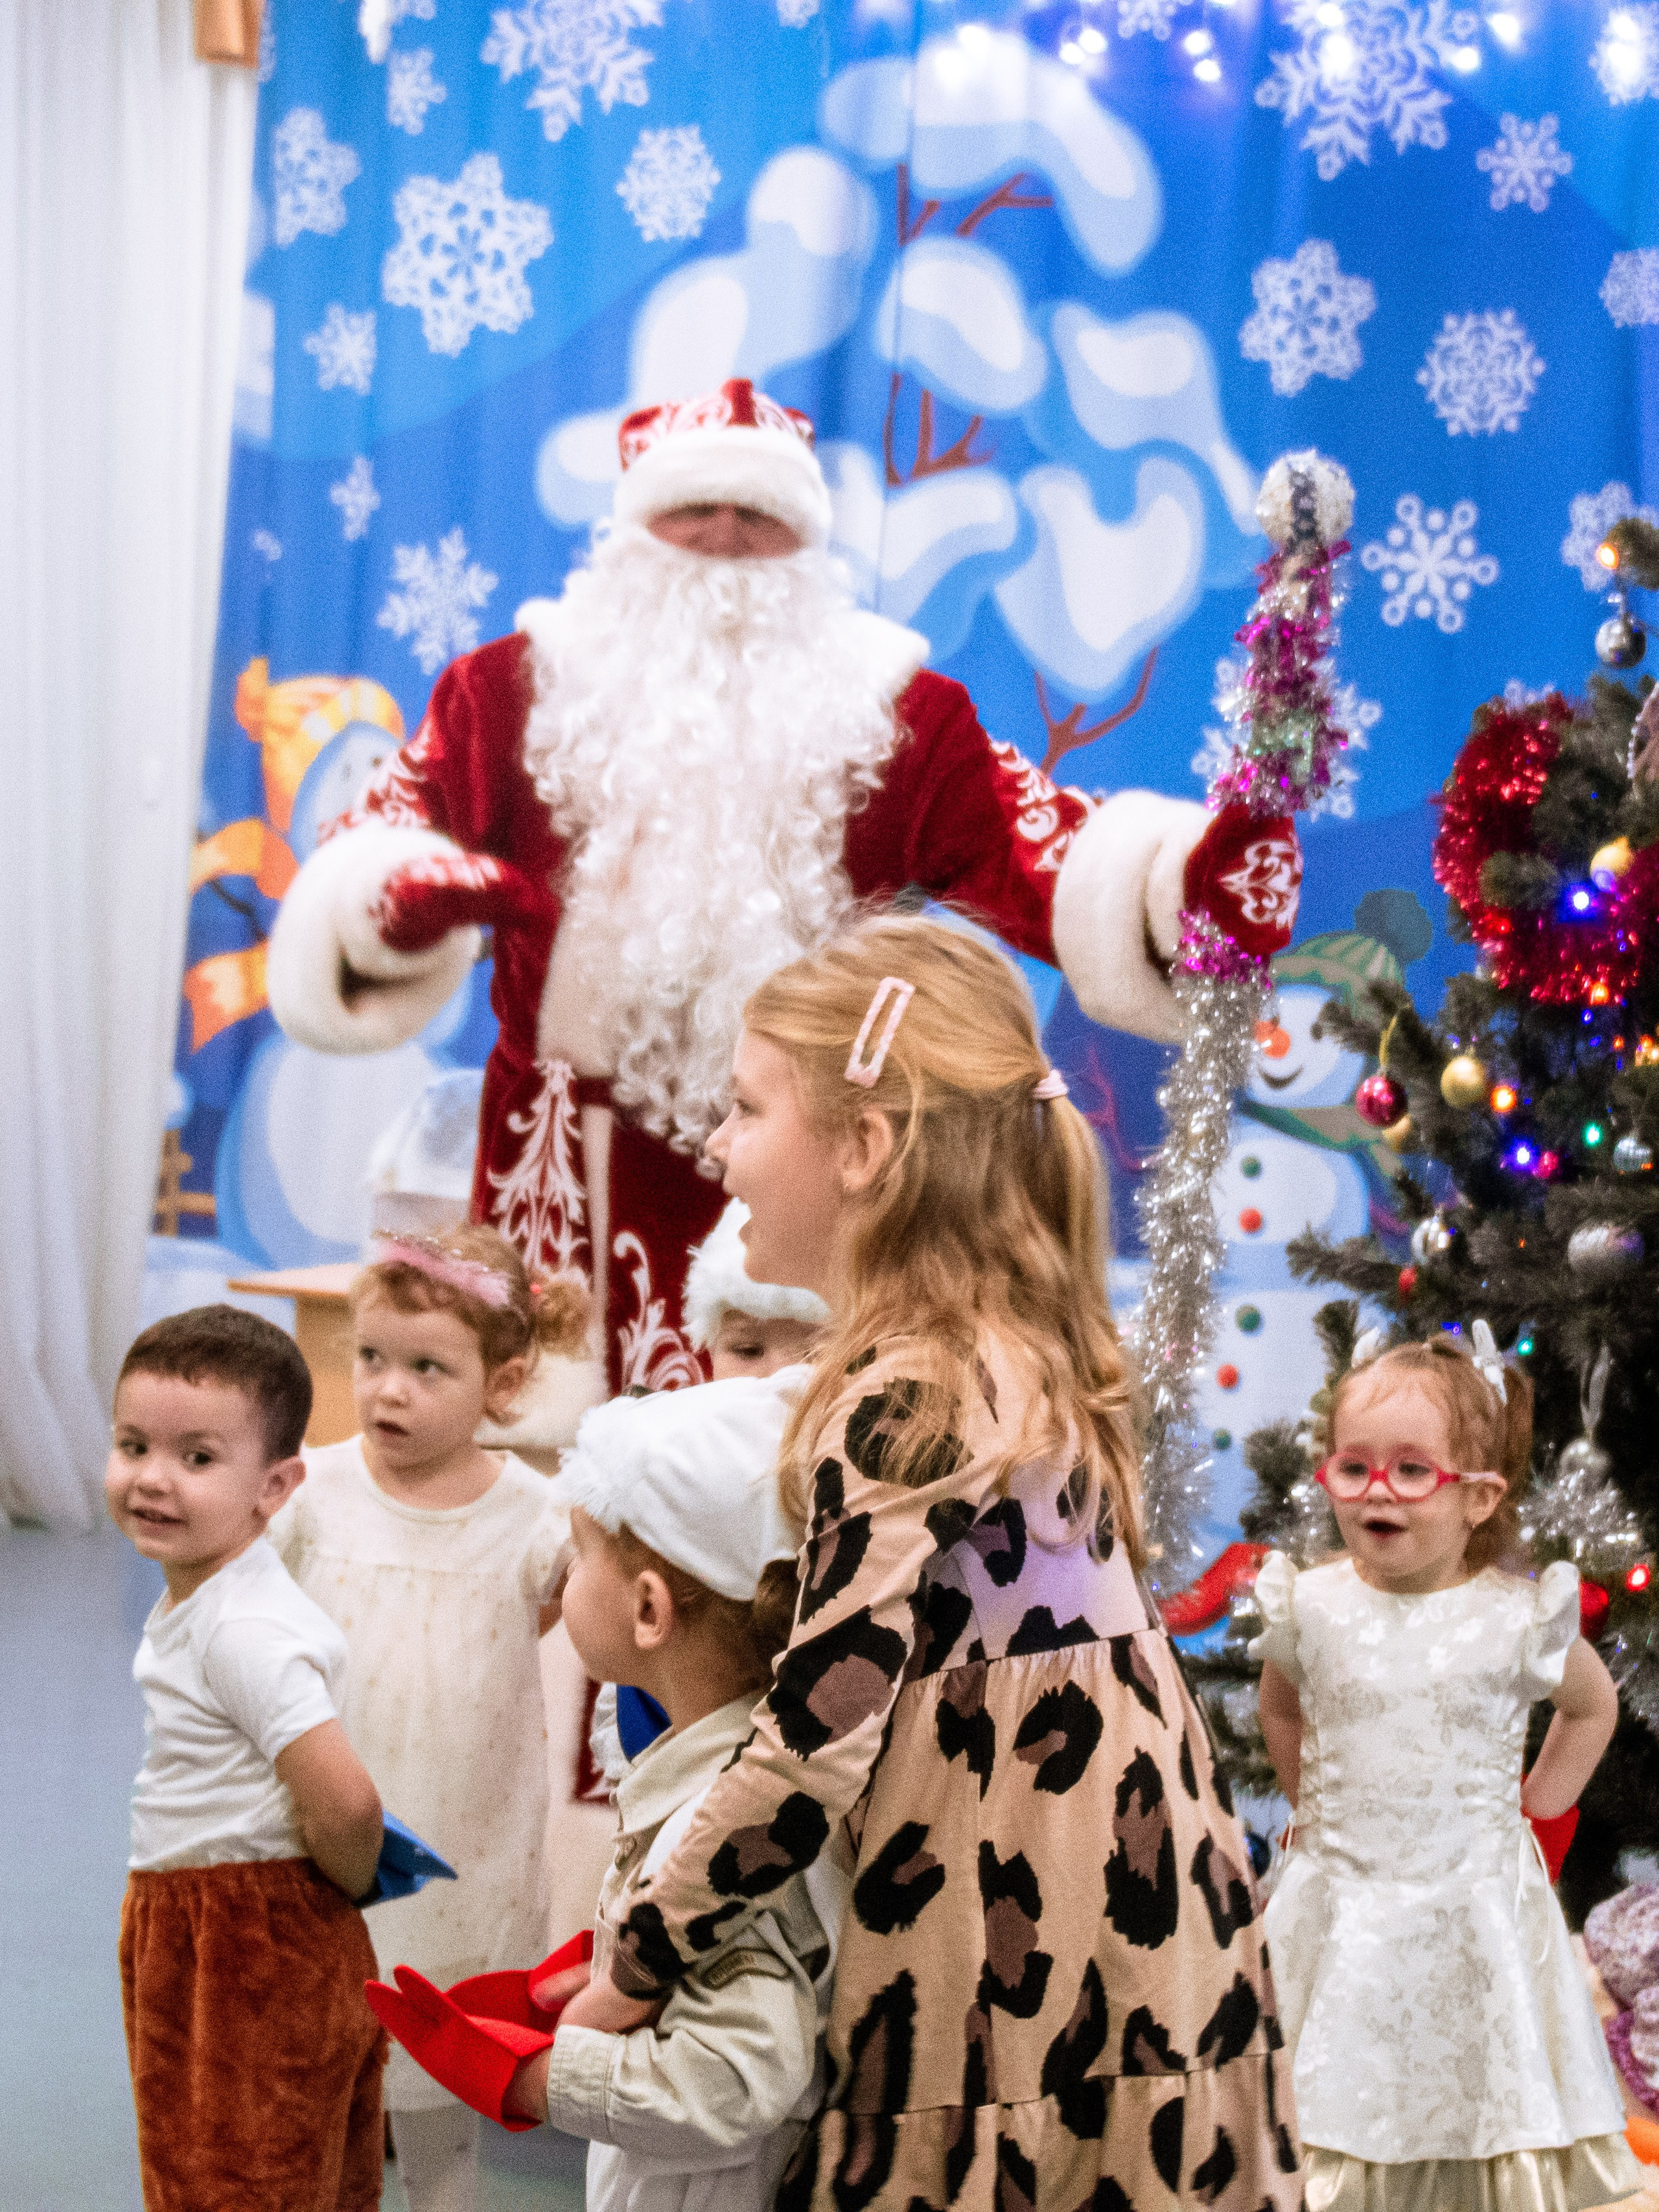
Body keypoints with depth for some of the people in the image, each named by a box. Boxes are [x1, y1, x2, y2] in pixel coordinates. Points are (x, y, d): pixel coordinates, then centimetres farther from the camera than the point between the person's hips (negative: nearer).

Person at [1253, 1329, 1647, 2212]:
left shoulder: (1520, 1618, -10)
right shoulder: (1312, 1608, -6)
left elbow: (1593, 1706, 10)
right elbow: (1280, 1710, 16)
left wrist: (1536, 1804, 6)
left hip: (1478, 1906, -1)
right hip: (1346, 1916, 1)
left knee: (1494, 2117, 6)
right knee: (1347, 2128, 6)